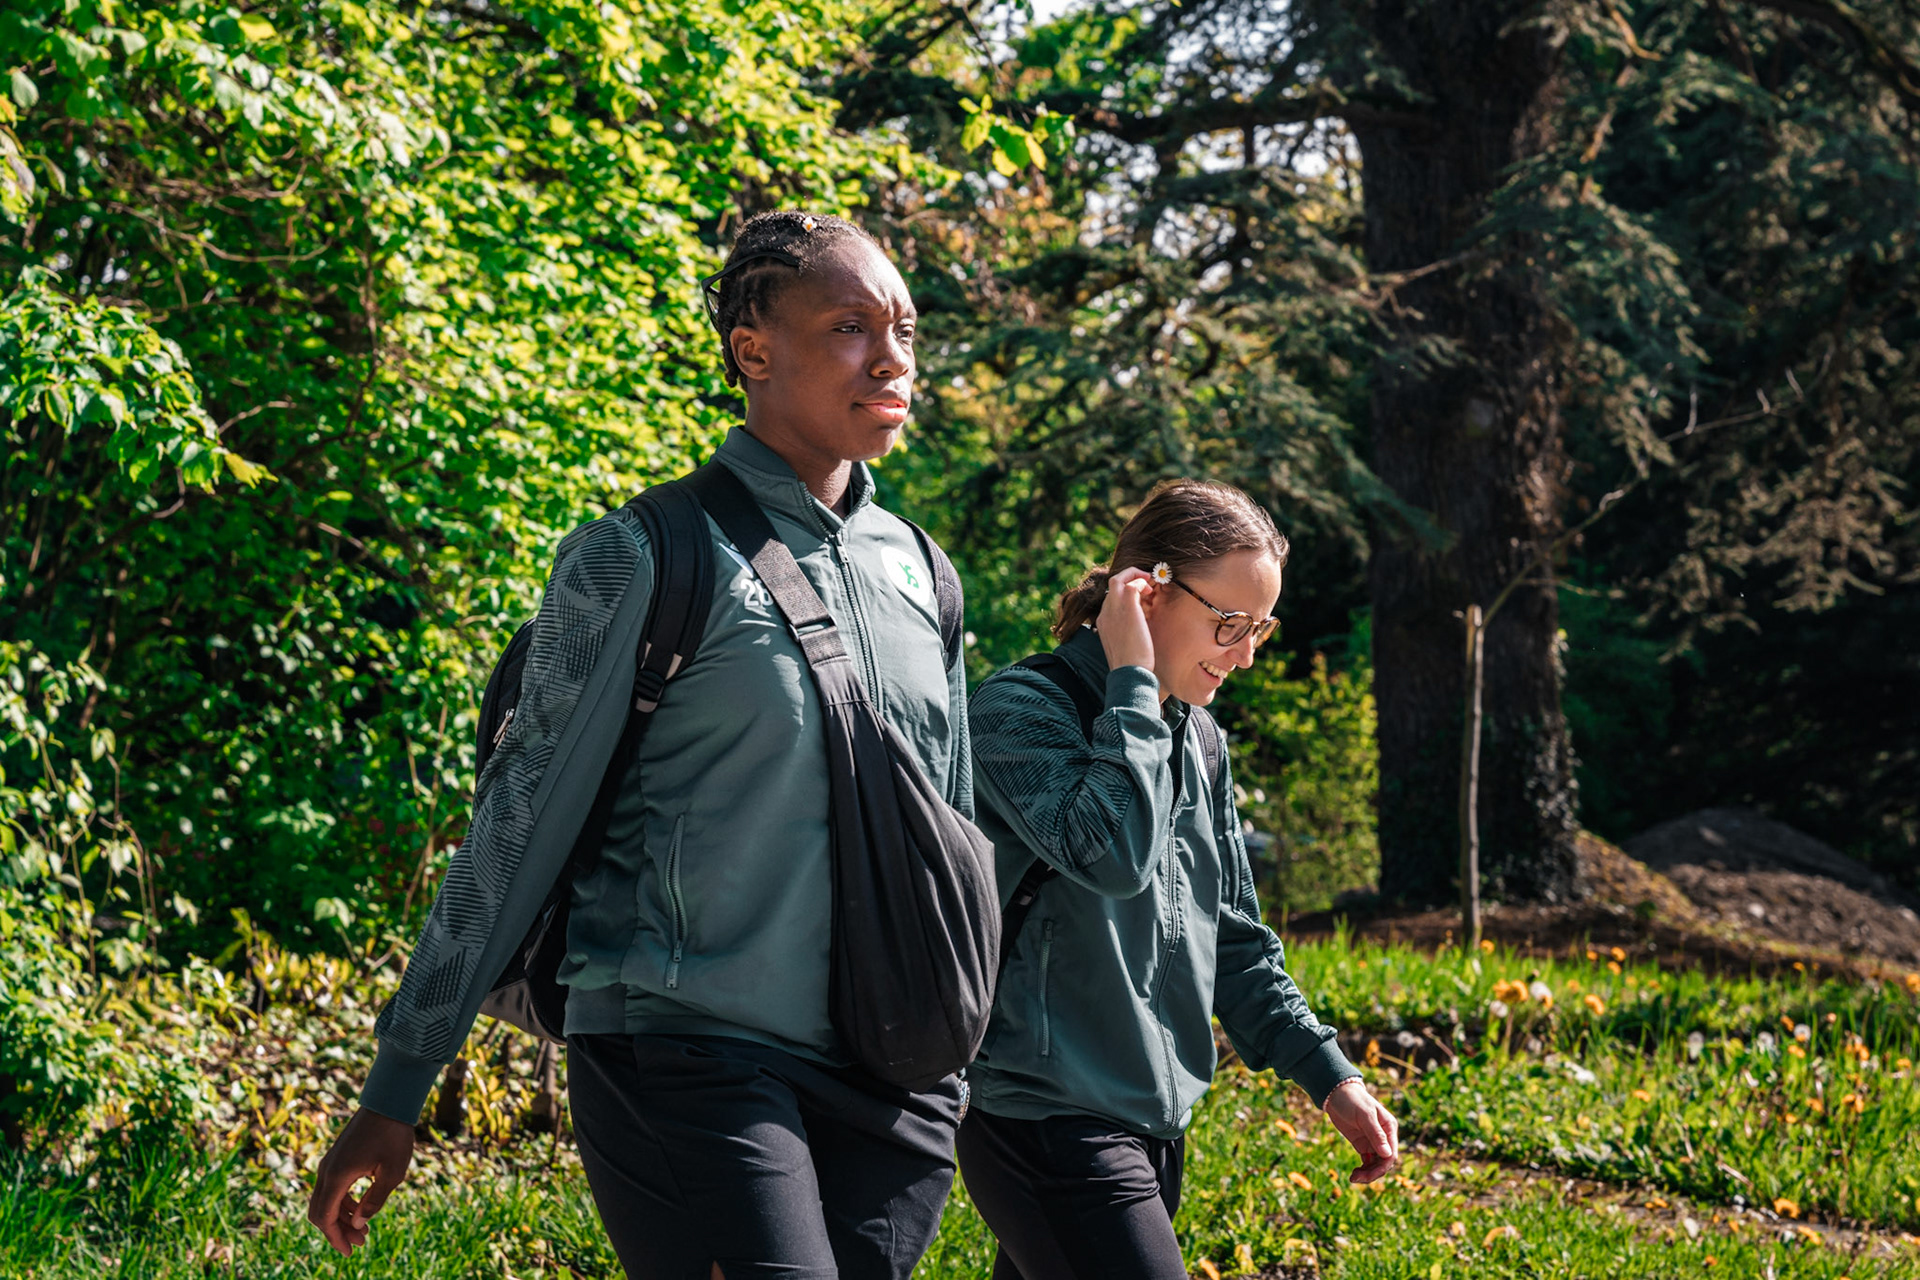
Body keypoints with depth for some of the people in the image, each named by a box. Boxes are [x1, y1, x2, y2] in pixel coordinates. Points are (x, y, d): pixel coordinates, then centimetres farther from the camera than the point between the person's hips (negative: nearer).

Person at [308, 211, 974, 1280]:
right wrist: (397, 1090, -2)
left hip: (890, 1077, 6)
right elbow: (519, 827, -3)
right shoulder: (649, 561, -5)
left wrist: (959, 1061, 25)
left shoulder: (917, 569, 13)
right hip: (688, 1056, -6)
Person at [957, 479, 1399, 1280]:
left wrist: (1329, 1076, 14)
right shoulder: (1021, 710, -11)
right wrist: (1132, 683, -18)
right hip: (1046, 1117, -8)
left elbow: (1235, 937, 21)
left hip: (1153, 1119, 8)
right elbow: (1113, 853, -28)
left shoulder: (1198, 740, 15)